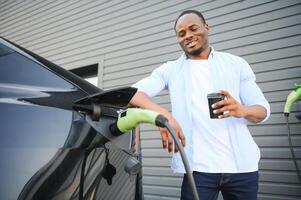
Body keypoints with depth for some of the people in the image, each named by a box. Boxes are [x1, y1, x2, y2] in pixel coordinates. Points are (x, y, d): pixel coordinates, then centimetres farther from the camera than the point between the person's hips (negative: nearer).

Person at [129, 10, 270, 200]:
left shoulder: (236, 63, 9)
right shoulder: (170, 70, 7)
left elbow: (263, 109, 5)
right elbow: (133, 93, -7)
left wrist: (242, 110, -19)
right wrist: (163, 115, -27)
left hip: (242, 164, 2)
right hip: (199, 168, -1)